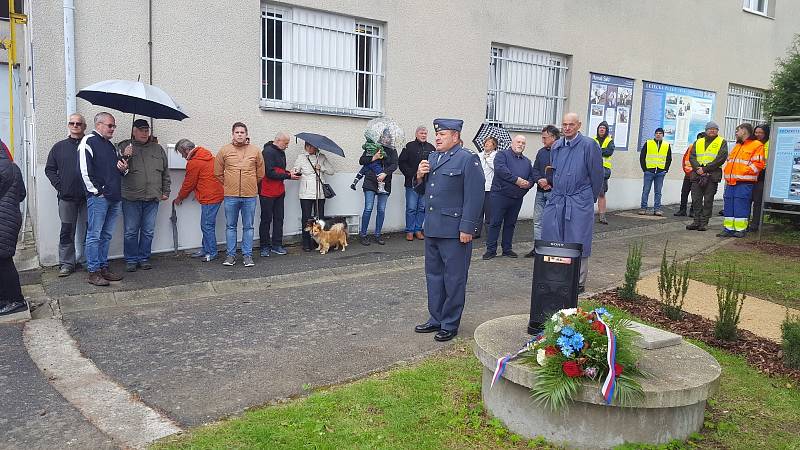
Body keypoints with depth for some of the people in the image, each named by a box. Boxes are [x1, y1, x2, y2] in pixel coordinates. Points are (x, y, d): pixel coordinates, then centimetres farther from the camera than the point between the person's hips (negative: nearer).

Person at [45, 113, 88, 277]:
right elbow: (49, 169, 14)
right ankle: (67, 263, 13)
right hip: (67, 197, 2)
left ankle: (85, 260, 14)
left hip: (87, 196, -2)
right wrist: (59, 185, 1)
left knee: (87, 230, 3)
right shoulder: (59, 147, 10)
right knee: (67, 231, 5)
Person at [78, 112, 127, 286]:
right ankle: (93, 273, 1)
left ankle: (103, 267, 20)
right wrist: (96, 191, -15)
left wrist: (123, 169, 6)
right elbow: (85, 170, -15)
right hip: (98, 198, -8)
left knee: (106, 235, 13)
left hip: (114, 198, 8)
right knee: (94, 236, -3)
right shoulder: (88, 141, -5)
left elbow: (117, 170, 30)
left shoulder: (110, 145, 21)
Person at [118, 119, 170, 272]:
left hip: (152, 198, 3)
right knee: (131, 232, 3)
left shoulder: (158, 148, 14)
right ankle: (131, 260, 14)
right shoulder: (124, 146, 4)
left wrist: (166, 191, 13)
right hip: (131, 197, -2)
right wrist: (125, 157, -17)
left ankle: (144, 259, 19)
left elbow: (165, 172, 17)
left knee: (148, 231, 8)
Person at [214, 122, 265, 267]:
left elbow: (260, 174, 11)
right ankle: (230, 255, 17)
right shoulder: (224, 150, 2)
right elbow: (218, 173, 10)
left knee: (248, 227, 6)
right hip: (230, 195, 0)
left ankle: (247, 255, 14)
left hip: (250, 196, 0)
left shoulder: (255, 151, 3)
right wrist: (229, 185, 11)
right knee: (230, 226, 8)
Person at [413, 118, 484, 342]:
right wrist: (419, 176, 0)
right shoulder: (431, 158, 15)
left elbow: (474, 196, -14)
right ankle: (436, 319, 28)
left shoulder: (468, 160, -9)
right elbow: (422, 190, 22)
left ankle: (450, 325, 14)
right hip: (432, 229, 8)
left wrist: (467, 228, -18)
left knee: (454, 279, 3)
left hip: (454, 230, -8)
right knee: (433, 275, 16)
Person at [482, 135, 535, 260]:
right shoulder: (502, 154, 0)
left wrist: (528, 184, -7)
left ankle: (507, 248, 20)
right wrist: (516, 180, -19)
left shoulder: (527, 162, 19)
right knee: (495, 223, -3)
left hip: (517, 198, 6)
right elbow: (500, 169, -17)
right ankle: (491, 249, 2)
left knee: (510, 224, 12)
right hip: (500, 195, -6)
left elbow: (532, 177, 17)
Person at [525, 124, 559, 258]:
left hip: (554, 192, -7)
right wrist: (540, 181, -6)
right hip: (540, 191, 7)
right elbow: (535, 170, 13)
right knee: (537, 219, 9)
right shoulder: (541, 152, 13)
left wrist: (548, 181, -15)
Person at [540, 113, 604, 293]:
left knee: (578, 244, 0)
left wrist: (591, 198, 6)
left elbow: (597, 175, -2)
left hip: (580, 202, -5)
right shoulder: (556, 146, 9)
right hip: (557, 199, 5)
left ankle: (579, 283, 11)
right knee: (552, 239, 4)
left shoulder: (589, 145, -8)